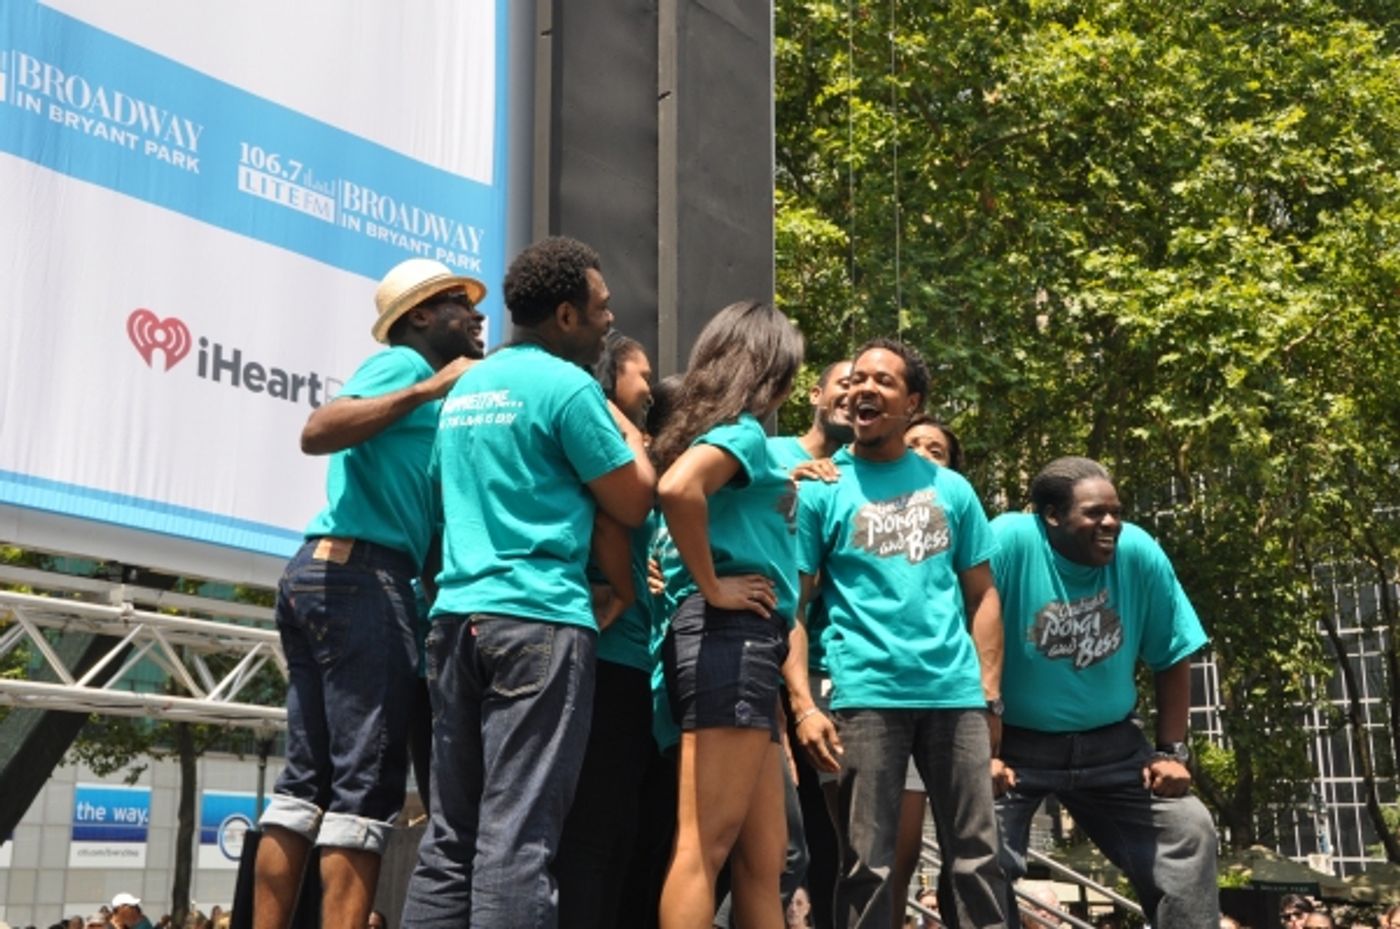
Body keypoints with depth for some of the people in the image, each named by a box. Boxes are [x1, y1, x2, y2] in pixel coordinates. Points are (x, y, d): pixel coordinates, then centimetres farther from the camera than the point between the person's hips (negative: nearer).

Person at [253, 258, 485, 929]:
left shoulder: (419, 382, 27)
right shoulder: (403, 362, 0)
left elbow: (426, 504, 20)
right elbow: (317, 433, -18)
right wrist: (429, 389, -16)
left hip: (319, 573, 10)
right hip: (360, 576, -10)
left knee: (307, 779, 7)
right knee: (366, 784, -9)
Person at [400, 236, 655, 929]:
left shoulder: (464, 388, 18)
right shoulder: (567, 385, -6)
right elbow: (634, 505, -2)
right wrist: (628, 431, 15)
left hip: (456, 613, 8)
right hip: (539, 617, -8)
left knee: (449, 834, 8)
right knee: (518, 836, -8)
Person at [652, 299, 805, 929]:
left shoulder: (731, 435, 20)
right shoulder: (742, 429, -7)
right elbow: (678, 488, -26)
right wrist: (712, 588, -18)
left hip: (743, 645, 10)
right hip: (730, 638, -10)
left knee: (763, 852, 12)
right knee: (704, 847, -9)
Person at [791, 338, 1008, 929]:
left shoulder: (950, 489, 13)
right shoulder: (821, 490, 5)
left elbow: (981, 594, 13)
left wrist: (990, 695, 3)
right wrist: (803, 703, -11)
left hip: (955, 695, 3)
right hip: (865, 696, -2)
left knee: (977, 855, 6)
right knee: (868, 863, 0)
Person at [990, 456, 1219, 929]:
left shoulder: (1139, 553, -8)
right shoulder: (1010, 541, -20)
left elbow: (1173, 659, 4)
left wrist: (1171, 751, 1)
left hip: (1110, 744, 4)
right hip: (1016, 742, -4)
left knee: (1189, 833, 0)